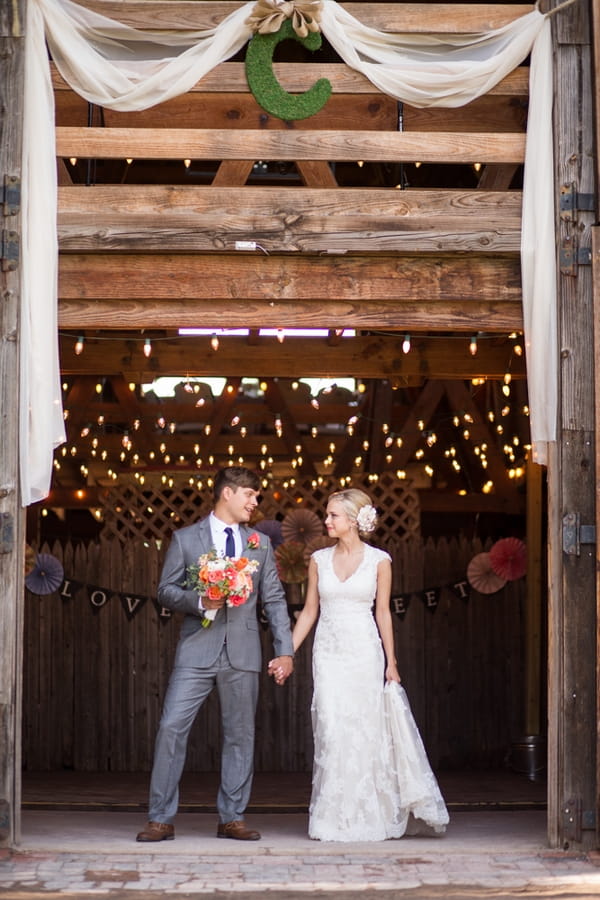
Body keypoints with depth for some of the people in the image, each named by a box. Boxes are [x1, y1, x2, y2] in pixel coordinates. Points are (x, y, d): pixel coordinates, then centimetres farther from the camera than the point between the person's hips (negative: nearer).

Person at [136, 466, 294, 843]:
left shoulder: (260, 543, 13)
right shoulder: (186, 539, 5)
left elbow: (274, 599, 11)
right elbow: (166, 590, 3)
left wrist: (286, 649, 4)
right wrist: (199, 601, -15)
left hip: (243, 653, 3)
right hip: (197, 650, -2)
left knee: (241, 734, 5)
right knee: (172, 727, -8)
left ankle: (232, 818, 15)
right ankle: (161, 819, -1)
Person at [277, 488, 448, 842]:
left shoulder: (379, 561, 0)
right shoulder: (319, 560, 7)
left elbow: (383, 613, 4)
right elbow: (310, 611, 11)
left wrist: (391, 663, 3)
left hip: (364, 652, -2)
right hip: (329, 653, 2)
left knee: (364, 731, 0)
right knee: (332, 731, -4)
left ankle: (365, 819, 13)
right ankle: (337, 821, 4)